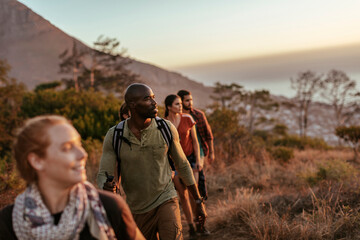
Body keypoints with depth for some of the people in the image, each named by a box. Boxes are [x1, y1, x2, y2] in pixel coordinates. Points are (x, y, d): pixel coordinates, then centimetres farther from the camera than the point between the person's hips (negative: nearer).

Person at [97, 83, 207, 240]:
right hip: (137, 209, 2)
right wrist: (106, 187, -35)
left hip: (165, 201, -1)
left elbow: (182, 165, 2)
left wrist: (198, 201, 7)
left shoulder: (167, 129, -10)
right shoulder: (114, 136, -13)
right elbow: (103, 175, -9)